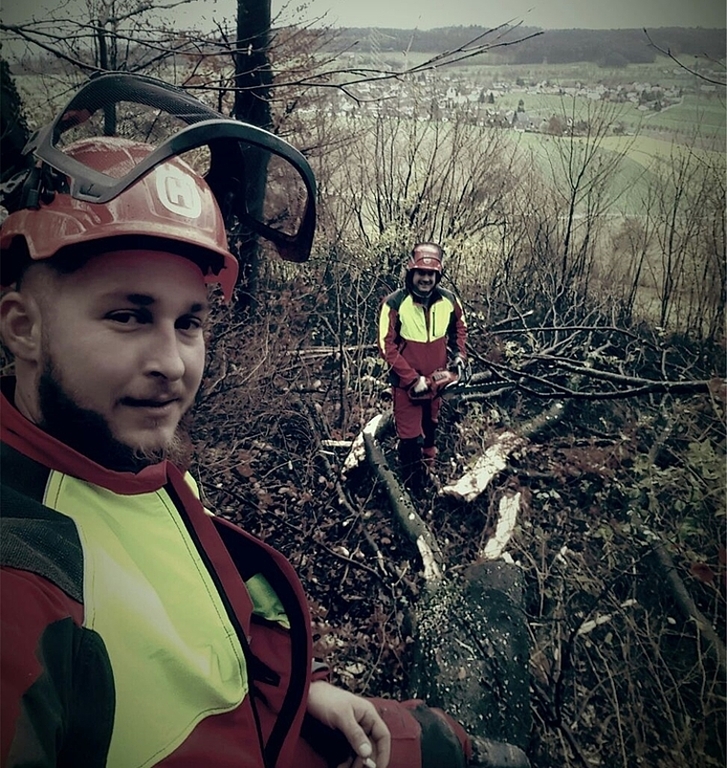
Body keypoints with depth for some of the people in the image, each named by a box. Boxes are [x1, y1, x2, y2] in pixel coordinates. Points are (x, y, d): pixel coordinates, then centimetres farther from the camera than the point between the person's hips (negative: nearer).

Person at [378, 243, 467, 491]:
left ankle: (429, 471, 52)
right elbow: (387, 347, -19)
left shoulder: (449, 300, -8)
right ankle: (415, 490, 17)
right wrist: (413, 379, -21)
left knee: (430, 429, 26)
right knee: (410, 440, -1)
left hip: (436, 382, 5)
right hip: (406, 384, -5)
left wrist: (459, 354, 1)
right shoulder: (394, 303, -22)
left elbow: (459, 327, 14)